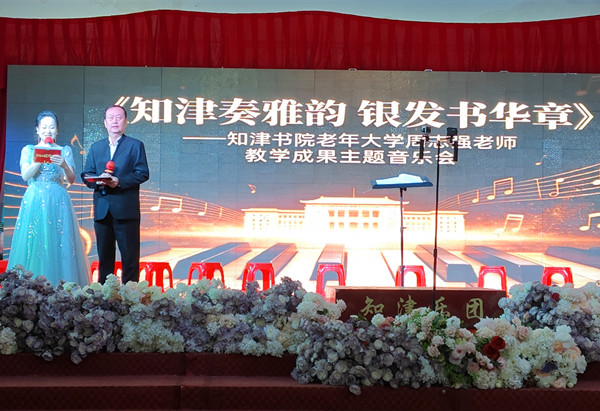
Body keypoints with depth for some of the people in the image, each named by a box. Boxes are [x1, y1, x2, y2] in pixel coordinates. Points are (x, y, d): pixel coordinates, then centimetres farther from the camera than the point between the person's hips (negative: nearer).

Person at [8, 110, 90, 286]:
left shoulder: (65, 151, 10)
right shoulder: (29, 150, 12)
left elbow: (71, 179, 1)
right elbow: (25, 175, -1)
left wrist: (64, 165, -18)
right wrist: (40, 158, -12)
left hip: (58, 202, 0)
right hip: (34, 201, 0)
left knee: (59, 244, -5)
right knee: (33, 244, -4)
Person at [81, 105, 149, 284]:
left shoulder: (135, 145, 6)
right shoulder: (95, 147, 19)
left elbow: (143, 173, -4)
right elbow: (86, 175, 13)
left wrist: (119, 181, -17)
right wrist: (98, 181, -10)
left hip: (126, 209, -4)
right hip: (102, 209, 4)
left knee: (130, 256, -2)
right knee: (104, 256, 8)